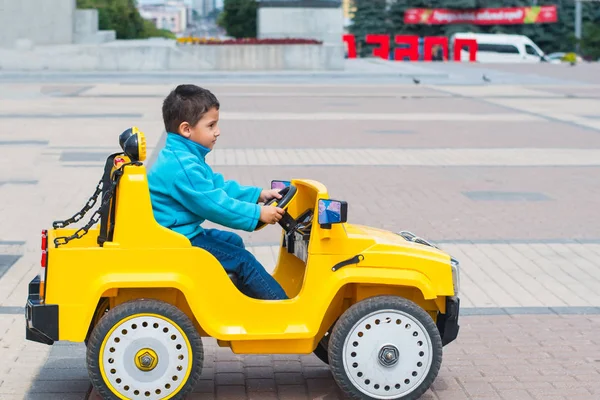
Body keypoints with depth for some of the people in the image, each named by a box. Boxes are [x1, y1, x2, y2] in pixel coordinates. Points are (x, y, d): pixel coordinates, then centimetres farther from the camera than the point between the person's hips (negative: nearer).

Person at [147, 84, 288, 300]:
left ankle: (249, 296, 28)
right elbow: (214, 204, -27)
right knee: (243, 260, -10)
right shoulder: (183, 167, -26)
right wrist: (258, 214, -22)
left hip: (183, 233, 11)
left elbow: (219, 187, 13)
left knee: (233, 242, 24)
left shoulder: (183, 156, 10)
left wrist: (259, 194, 7)